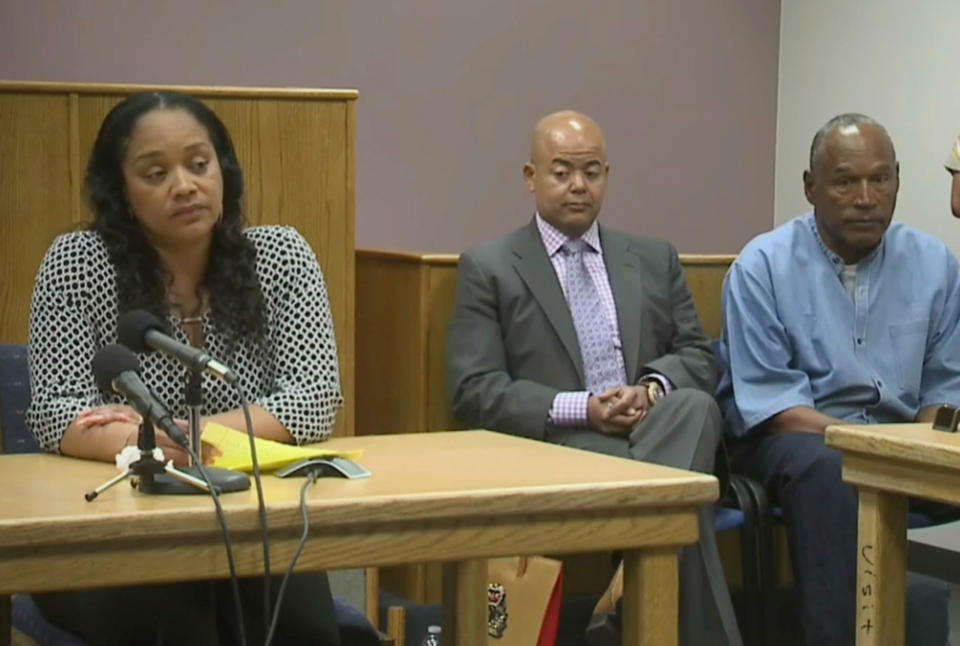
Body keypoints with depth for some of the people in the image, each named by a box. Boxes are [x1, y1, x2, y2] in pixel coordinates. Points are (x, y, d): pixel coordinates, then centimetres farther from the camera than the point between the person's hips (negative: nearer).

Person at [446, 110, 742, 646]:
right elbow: (474, 391, -2)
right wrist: (579, 409, -15)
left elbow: (698, 357, 16)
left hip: (661, 432, 4)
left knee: (696, 406, -34)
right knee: (680, 501, -35)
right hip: (551, 447, -4)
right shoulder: (488, 269, 8)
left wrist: (652, 391, -10)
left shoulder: (655, 259, 21)